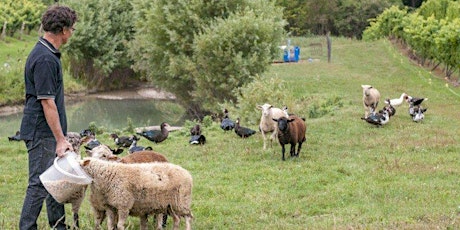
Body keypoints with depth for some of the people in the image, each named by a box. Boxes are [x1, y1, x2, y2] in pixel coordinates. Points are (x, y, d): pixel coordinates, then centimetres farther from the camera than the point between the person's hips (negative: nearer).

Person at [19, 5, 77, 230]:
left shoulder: (48, 54, 12)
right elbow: (47, 102, -23)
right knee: (39, 185, -5)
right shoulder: (45, 59, -21)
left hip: (48, 133, 10)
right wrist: (60, 139, -22)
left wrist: (61, 137, 22)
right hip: (42, 134, -10)